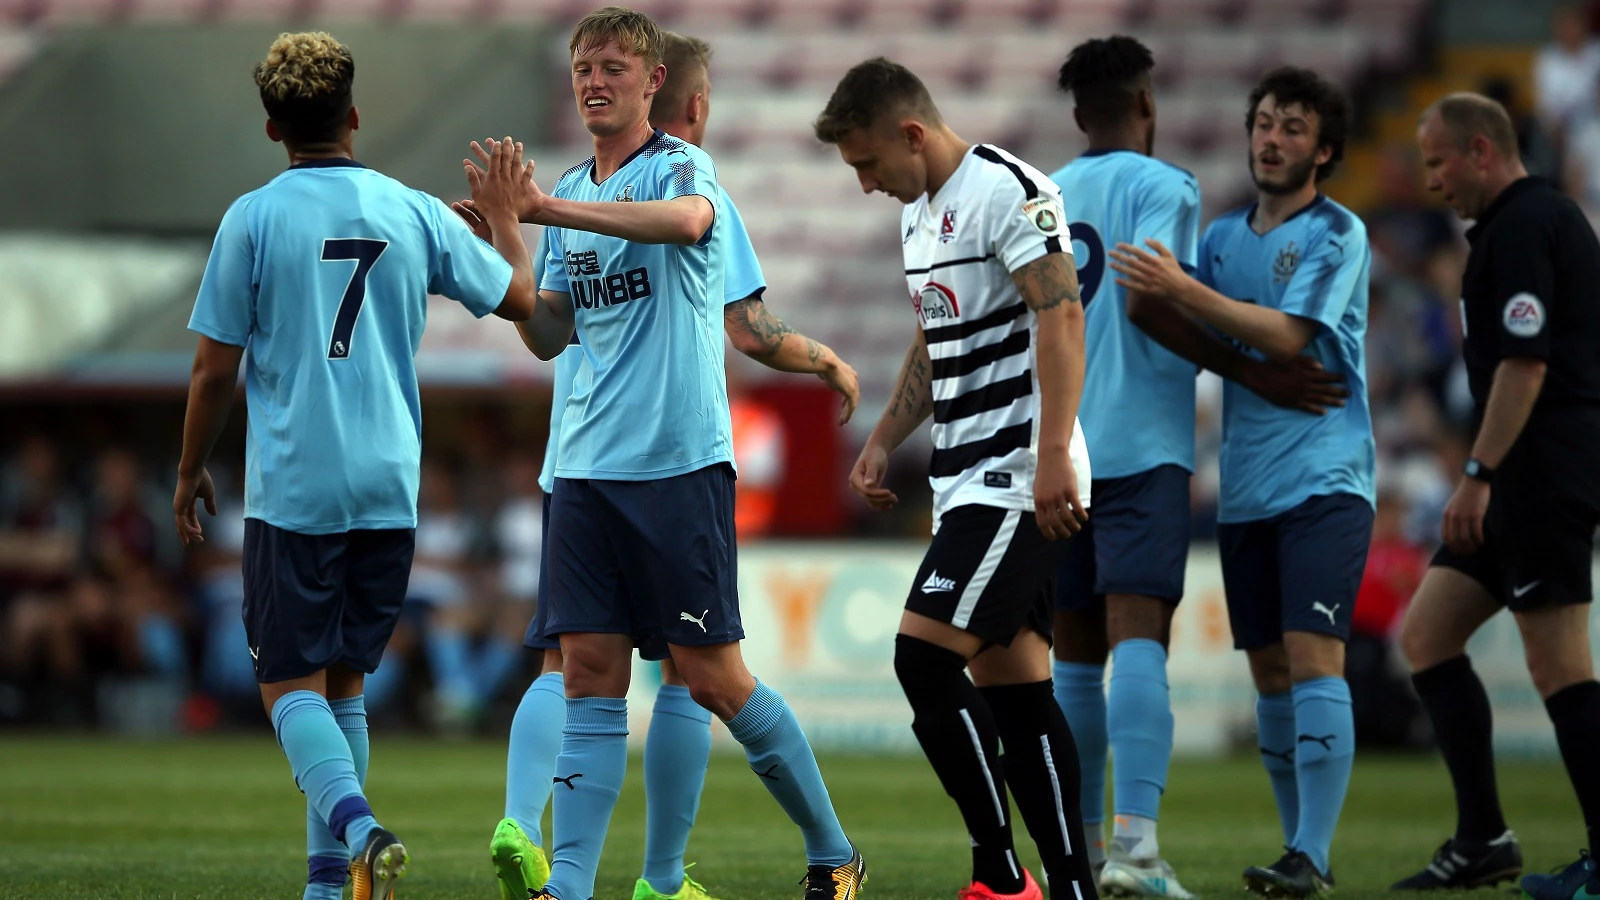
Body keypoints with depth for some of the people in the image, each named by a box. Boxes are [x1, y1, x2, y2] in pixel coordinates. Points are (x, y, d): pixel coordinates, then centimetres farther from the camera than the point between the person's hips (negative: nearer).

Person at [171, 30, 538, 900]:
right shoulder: (414, 212, 2)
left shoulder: (252, 219, -6)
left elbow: (214, 371, -3)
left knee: (291, 684, 0)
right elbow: (519, 299, 12)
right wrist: (507, 216, 30)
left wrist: (190, 473, 11)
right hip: (389, 486, 4)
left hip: (292, 488, -4)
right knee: (343, 682, 15)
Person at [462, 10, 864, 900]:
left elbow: (688, 219, -31)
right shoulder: (572, 191, 16)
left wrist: (550, 209, -35)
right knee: (591, 674, 1)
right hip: (589, 462, 6)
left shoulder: (678, 165, -6)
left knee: (711, 674, -3)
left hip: (679, 460, -6)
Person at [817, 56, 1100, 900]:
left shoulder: (1006, 190, -12)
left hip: (1021, 482, -10)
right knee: (1012, 686, 6)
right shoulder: (920, 212, 18)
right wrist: (882, 441, 19)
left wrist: (1053, 456, -26)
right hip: (970, 483, 10)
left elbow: (1060, 317, -19)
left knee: (925, 657, -15)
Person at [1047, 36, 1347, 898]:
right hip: (1141, 444, -6)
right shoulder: (1162, 187, -3)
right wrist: (1254, 374, -13)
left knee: (1076, 652, 13)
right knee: (1138, 638, -15)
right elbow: (1146, 302, -16)